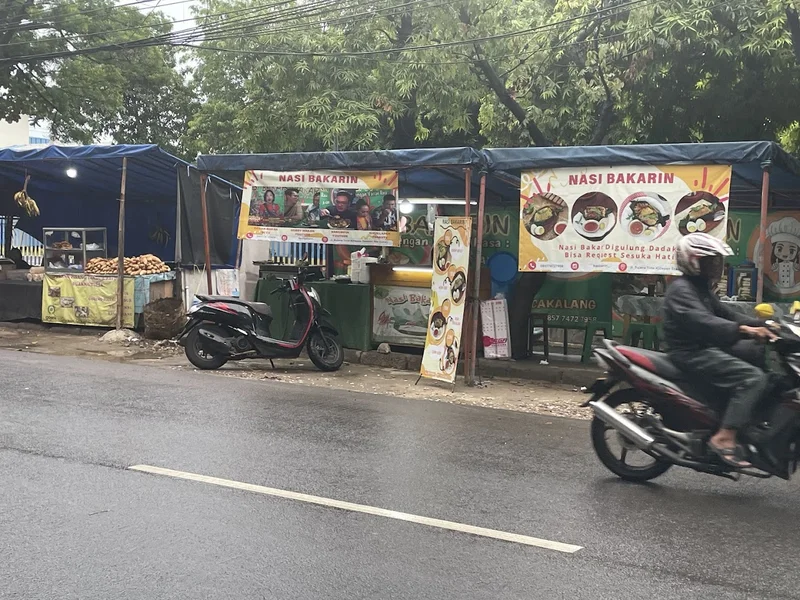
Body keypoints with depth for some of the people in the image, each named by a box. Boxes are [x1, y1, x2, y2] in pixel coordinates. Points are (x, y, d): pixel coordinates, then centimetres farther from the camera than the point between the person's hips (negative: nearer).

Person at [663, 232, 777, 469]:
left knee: (764, 358, 4)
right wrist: (743, 330, -39)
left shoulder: (702, 288, 20)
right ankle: (724, 438, -31)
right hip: (691, 353, -10)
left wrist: (762, 325, 4)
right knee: (753, 378, -23)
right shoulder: (681, 289, -13)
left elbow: (725, 315, 19)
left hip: (708, 347, 10)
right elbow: (702, 322, -29)